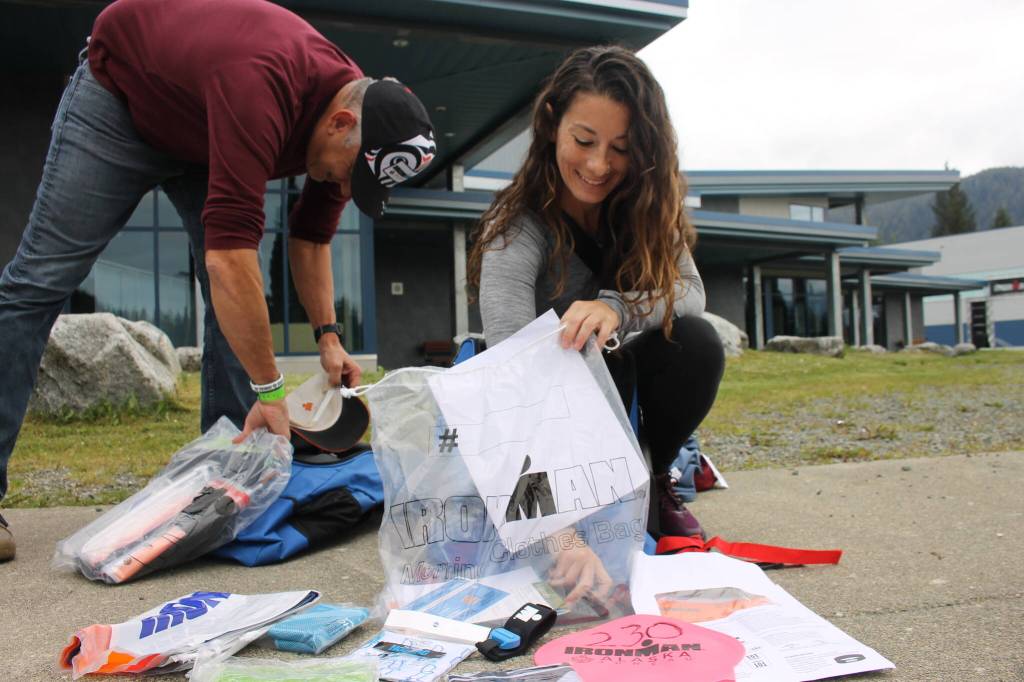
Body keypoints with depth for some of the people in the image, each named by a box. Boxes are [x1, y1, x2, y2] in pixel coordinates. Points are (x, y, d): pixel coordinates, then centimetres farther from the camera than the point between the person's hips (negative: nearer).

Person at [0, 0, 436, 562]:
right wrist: (270, 390, -41)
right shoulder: (262, 88, -43)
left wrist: (327, 336, -8)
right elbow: (229, 254, -46)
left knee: (236, 299, -4)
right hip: (119, 91, -6)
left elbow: (311, 237, -3)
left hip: (203, 130, 7)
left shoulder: (358, 107, -17)